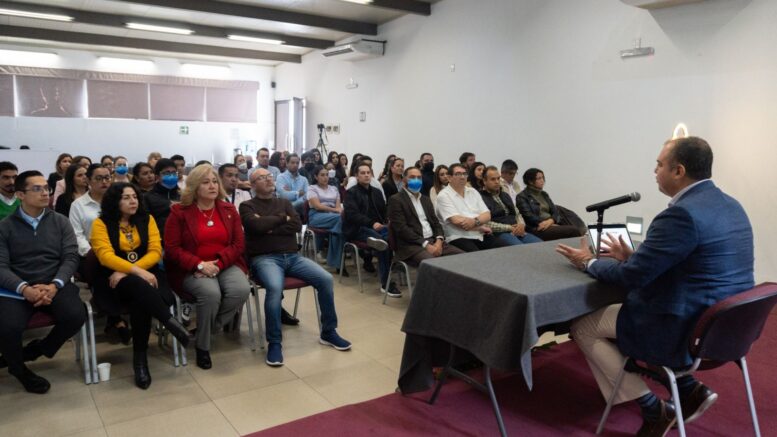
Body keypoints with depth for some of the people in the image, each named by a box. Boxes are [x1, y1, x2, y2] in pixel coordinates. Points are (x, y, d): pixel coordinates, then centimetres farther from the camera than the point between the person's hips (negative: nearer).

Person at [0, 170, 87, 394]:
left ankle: (36, 350, 5)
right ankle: (18, 368, 6)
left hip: (54, 285, 1)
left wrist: (54, 285, -17)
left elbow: (71, 258, 1)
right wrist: (24, 288, -23)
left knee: (76, 316, -28)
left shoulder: (60, 222, 10)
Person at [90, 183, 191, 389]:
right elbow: (106, 256, -12)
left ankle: (140, 357, -21)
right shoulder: (101, 223, 1)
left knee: (141, 300, -32)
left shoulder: (147, 219, 9)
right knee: (139, 286, -37)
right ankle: (172, 322, -31)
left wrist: (127, 271, -14)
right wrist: (136, 271, -25)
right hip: (114, 278, -2)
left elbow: (155, 252, 0)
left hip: (145, 273, 2)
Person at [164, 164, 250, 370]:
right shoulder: (179, 212, -1)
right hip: (191, 270, -3)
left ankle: (211, 327, -2)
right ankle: (202, 346, -10)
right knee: (211, 293, -34)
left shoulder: (229, 210, 8)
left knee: (241, 289, -28)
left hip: (225, 265, 3)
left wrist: (218, 264, -15)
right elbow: (172, 248, -6)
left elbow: (238, 244, 2)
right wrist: (200, 265, -19)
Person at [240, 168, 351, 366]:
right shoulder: (247, 206, 7)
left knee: (326, 279, -15)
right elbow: (257, 225, -15)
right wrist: (282, 218, 0)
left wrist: (269, 228, -6)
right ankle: (274, 343, -19)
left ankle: (328, 332, 2)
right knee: (275, 287, -37)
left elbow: (297, 225, 3)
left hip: (292, 256, 5)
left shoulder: (284, 202, 20)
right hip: (264, 258, -5)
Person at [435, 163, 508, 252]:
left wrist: (475, 221, -13)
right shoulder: (443, 195, -2)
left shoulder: (473, 191, 17)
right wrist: (480, 227, -5)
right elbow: (457, 221, -13)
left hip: (481, 235, 6)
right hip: (459, 238, -6)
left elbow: (487, 215, 9)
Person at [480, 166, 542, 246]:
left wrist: (521, 224, 1)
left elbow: (517, 214, 25)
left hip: (517, 232, 8)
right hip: (499, 233, -7)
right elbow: (486, 224, -13)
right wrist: (509, 228, -13)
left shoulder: (505, 195, 25)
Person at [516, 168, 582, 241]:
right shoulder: (522, 197, 1)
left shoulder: (544, 194, 22)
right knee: (573, 230, -25)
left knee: (575, 229, -23)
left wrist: (551, 220, -11)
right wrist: (552, 225, -14)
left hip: (552, 224, 7)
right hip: (537, 228, -6)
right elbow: (529, 217, -9)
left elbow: (555, 211, 14)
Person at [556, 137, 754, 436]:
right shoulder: (730, 205, 7)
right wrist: (633, 256, 15)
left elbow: (631, 276, -19)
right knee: (628, 308, 29)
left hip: (691, 331, -10)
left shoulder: (682, 213, -23)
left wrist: (588, 262, -2)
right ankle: (689, 389, 20)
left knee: (583, 327, 4)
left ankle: (652, 409, 8)